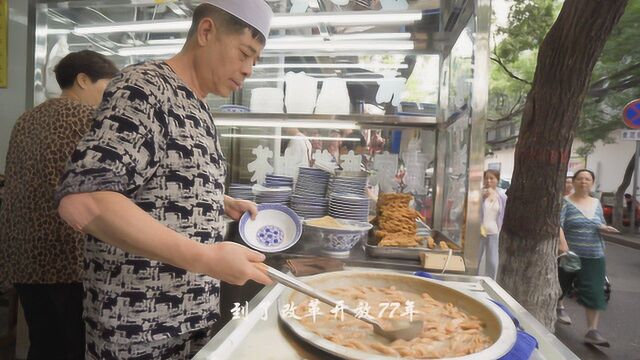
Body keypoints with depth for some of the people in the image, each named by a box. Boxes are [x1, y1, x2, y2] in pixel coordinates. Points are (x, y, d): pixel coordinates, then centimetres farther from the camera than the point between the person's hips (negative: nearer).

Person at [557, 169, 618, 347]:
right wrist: (562, 243, -34)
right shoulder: (565, 202, -8)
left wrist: (605, 228, -5)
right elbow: (558, 224, -20)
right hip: (570, 254, -4)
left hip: (594, 256, 4)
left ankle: (592, 331, 1)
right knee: (563, 284, 15)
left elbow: (601, 224, 19)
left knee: (594, 292, -3)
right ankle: (559, 306, 44)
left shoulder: (596, 203, 10)